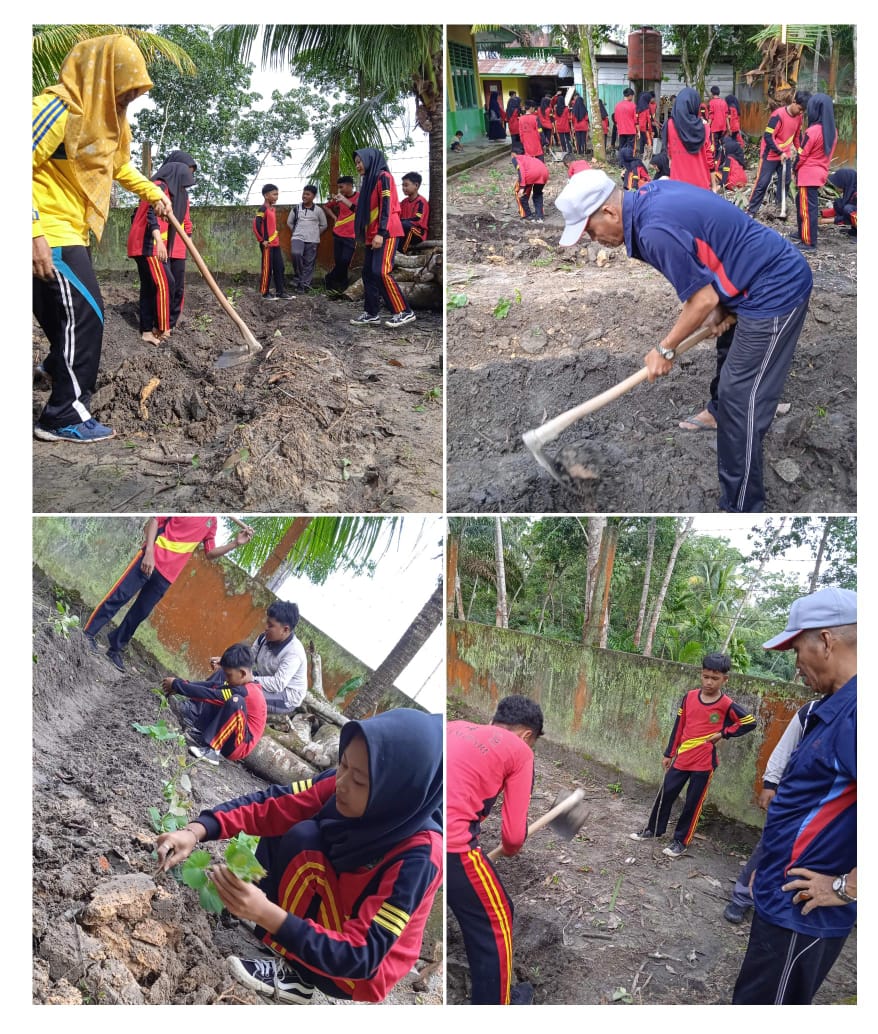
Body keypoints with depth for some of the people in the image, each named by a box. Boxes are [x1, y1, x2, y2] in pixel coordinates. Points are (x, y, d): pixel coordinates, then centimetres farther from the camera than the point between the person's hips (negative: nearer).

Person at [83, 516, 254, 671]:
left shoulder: (212, 521, 13)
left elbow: (210, 553, 14)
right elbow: (156, 520, -3)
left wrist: (235, 543, 0)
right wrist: (149, 552, -14)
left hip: (169, 574, 4)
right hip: (152, 558, -4)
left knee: (141, 613, 8)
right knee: (120, 596, -6)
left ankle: (116, 648, 20)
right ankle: (88, 633, 5)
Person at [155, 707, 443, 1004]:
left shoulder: (417, 857, -33)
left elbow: (361, 958, -33)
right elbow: (272, 806, -13)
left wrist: (269, 916, -42)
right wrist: (196, 831, -28)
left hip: (358, 973, -7)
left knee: (305, 839, -23)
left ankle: (297, 972, -9)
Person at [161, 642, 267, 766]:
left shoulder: (247, 691, -22)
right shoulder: (239, 683, 6)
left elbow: (210, 694, -23)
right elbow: (212, 686, 4)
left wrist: (177, 684, -17)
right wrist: (182, 684, -9)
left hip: (237, 746, -9)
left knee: (236, 701, -35)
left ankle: (211, 750, -31)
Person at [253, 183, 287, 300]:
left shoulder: (273, 208, 14)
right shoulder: (262, 209, -14)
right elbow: (256, 225, -22)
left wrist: (276, 238, 16)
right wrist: (262, 240, -18)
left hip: (275, 243, 9)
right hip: (267, 244, -9)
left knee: (279, 267, 10)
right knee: (267, 268, -2)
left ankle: (280, 291, 16)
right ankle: (265, 292, 5)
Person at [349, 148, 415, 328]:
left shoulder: (383, 177, -6)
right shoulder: (370, 179, 21)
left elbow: (387, 206, -16)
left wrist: (381, 233, -23)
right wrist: (368, 235, 20)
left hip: (386, 234, -10)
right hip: (373, 235, 10)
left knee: (381, 272, -18)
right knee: (368, 273, 7)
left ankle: (404, 312, -16)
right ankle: (372, 313, 12)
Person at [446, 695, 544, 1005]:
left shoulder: (455, 727, 22)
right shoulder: (519, 750, 7)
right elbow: (514, 833, 4)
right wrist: (510, 849, 27)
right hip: (451, 844, -6)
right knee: (494, 921, 18)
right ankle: (496, 1003, 32)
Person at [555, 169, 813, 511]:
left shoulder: (656, 231, -29)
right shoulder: (649, 193, 0)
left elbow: (703, 299, -22)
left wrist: (665, 350, -9)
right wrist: (718, 309, 2)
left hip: (776, 291, -10)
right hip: (780, 275, 10)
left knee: (742, 403, -7)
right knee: (728, 346, 35)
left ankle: (741, 505, 0)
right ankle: (719, 412, 64)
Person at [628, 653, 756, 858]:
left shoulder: (726, 705, -11)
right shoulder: (690, 697, 0)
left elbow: (750, 722, -2)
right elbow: (679, 726, 8)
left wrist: (724, 733, -8)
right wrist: (669, 753, 12)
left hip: (704, 762, -4)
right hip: (682, 757, 4)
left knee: (693, 803, 4)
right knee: (666, 793, 11)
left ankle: (681, 841, 18)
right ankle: (653, 830, 29)